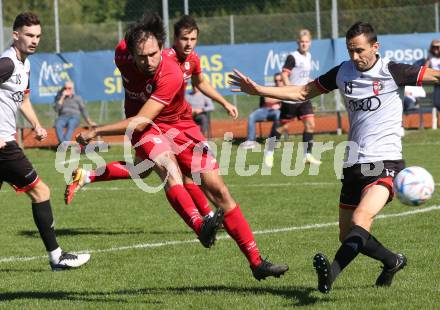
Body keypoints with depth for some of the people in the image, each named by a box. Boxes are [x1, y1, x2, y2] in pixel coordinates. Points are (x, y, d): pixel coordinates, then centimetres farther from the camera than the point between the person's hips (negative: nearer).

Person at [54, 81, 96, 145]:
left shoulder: (78, 98, 17)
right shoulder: (59, 98, 17)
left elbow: (83, 110, 11)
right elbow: (56, 109, 1)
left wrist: (89, 122, -1)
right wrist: (63, 97, -3)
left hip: (74, 117, -1)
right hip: (63, 117, 1)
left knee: (71, 125, -39)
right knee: (58, 125, -36)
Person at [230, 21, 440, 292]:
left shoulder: (392, 71, -4)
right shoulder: (343, 73, 10)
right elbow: (303, 92, 20)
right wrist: (259, 90, 15)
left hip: (385, 162, -6)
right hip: (354, 165, 6)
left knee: (361, 219, -29)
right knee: (348, 237, 9)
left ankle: (331, 274, -45)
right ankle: (393, 262, 34)